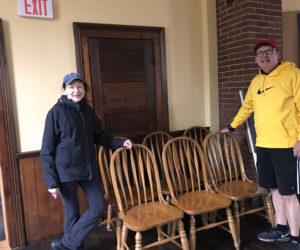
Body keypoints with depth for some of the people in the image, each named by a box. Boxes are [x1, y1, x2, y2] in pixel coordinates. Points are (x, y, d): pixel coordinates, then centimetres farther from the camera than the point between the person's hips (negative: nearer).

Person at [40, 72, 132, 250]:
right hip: (66, 171, -5)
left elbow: (99, 136, 16)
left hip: (88, 168, 6)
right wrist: (52, 181, -12)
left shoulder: (87, 110, 4)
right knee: (72, 212, 8)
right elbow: (47, 150, -10)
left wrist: (120, 143, 2)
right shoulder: (56, 112, -11)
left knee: (99, 207, 7)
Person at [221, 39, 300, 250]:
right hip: (263, 145, 6)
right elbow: (247, 107, 25)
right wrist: (231, 127, 31)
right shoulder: (256, 81, 14)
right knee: (275, 188, 15)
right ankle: (282, 229, 31)